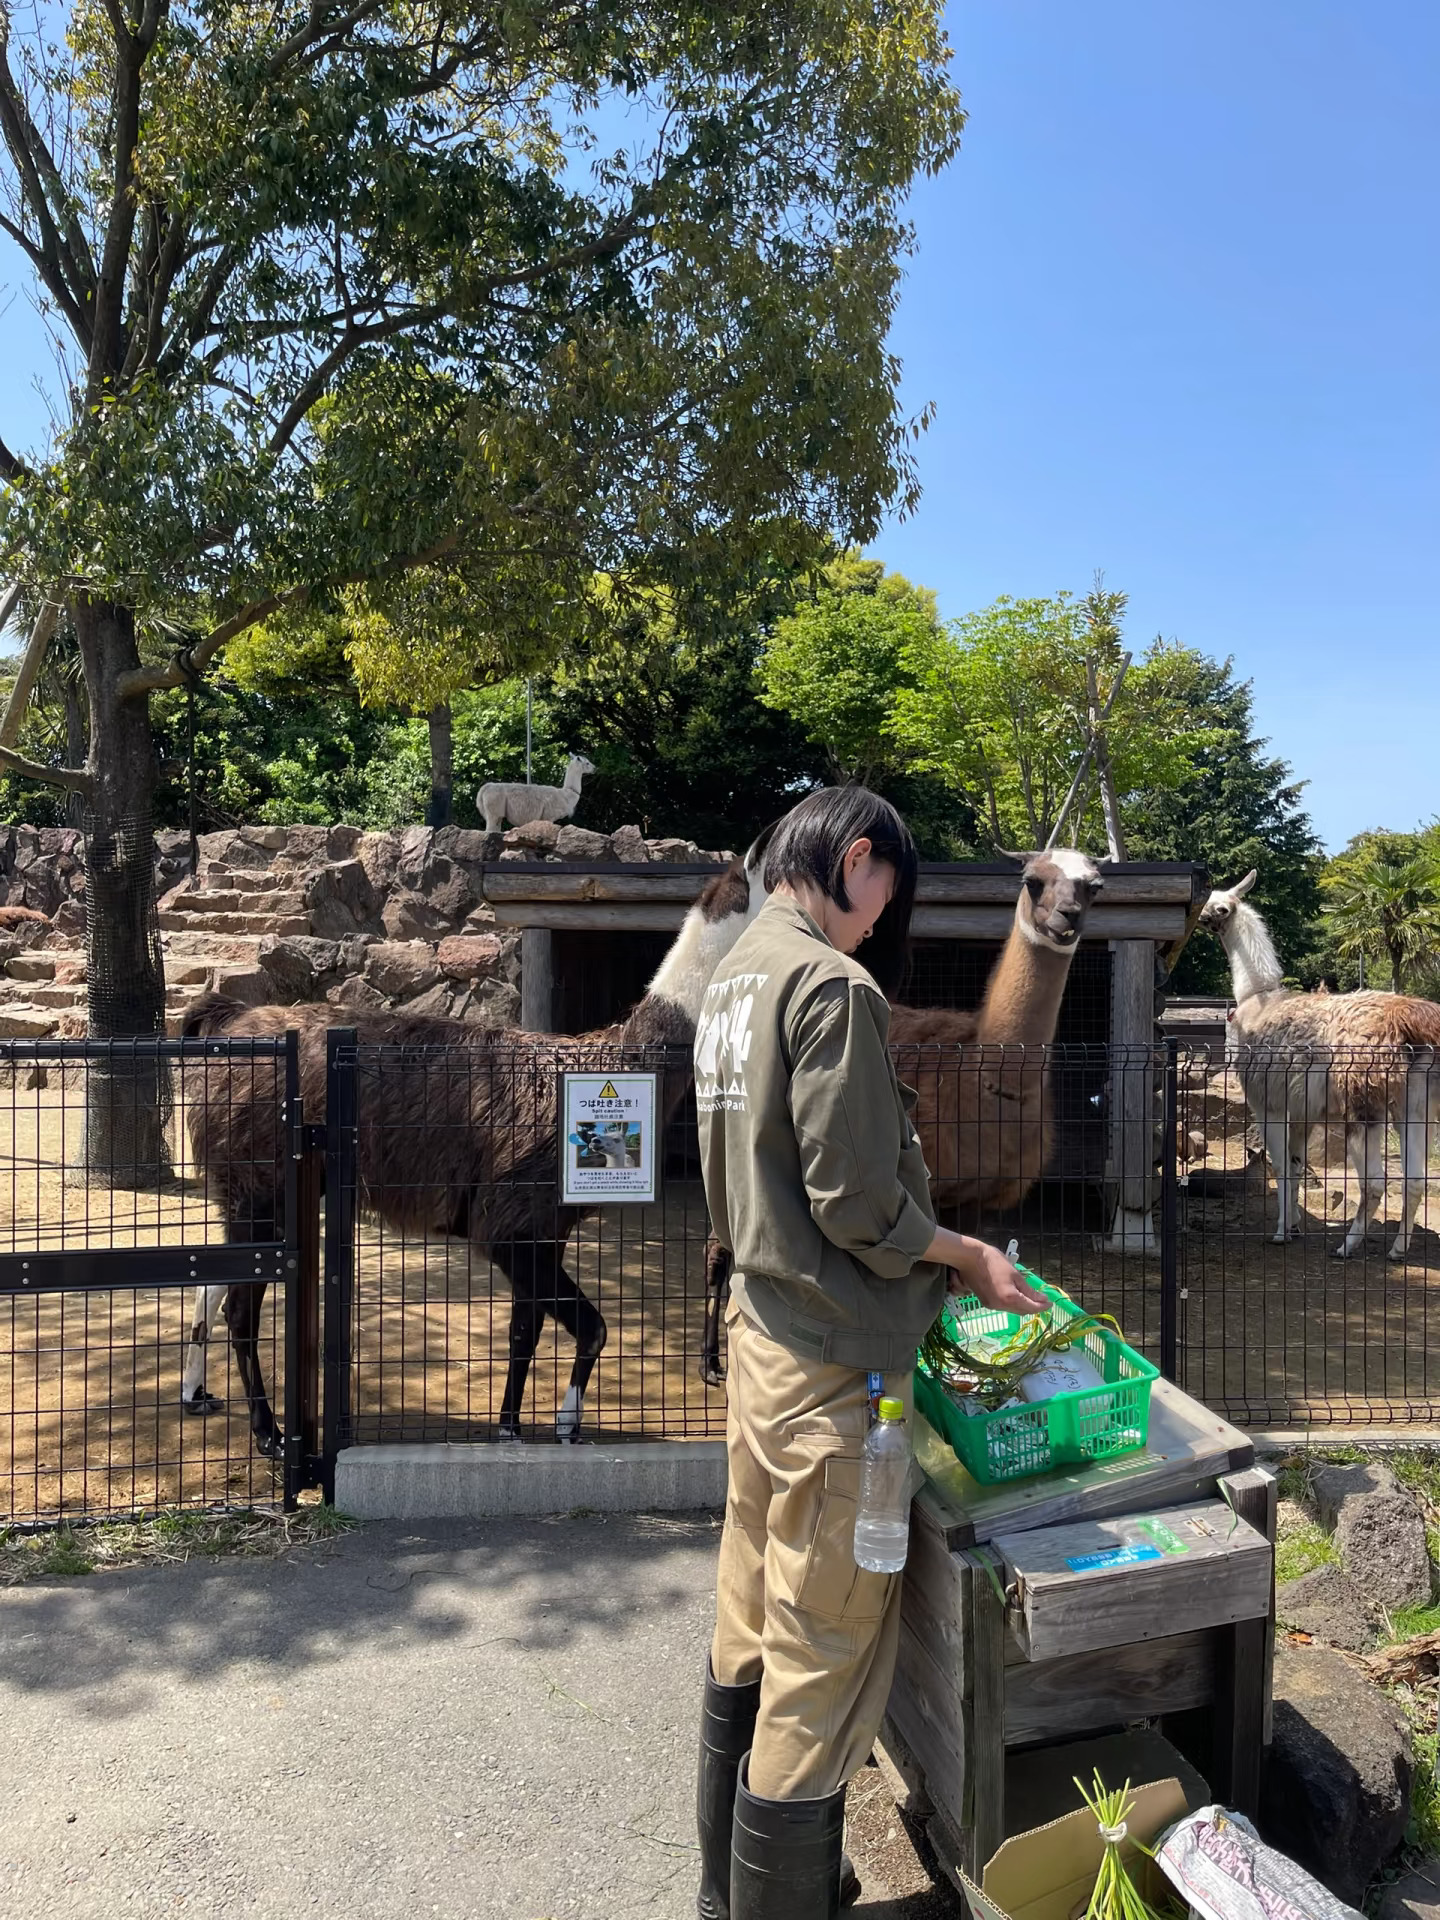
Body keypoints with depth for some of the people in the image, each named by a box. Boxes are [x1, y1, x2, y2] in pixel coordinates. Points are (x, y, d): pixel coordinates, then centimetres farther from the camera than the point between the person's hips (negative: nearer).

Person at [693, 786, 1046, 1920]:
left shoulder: (737, 976, 11)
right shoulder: (832, 986, -18)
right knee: (825, 1658, 4)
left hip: (760, 1330, 10)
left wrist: (935, 1254, 17)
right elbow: (857, 1206, -20)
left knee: (752, 1626, 21)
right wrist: (967, 1256, -3)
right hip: (831, 1366, -10)